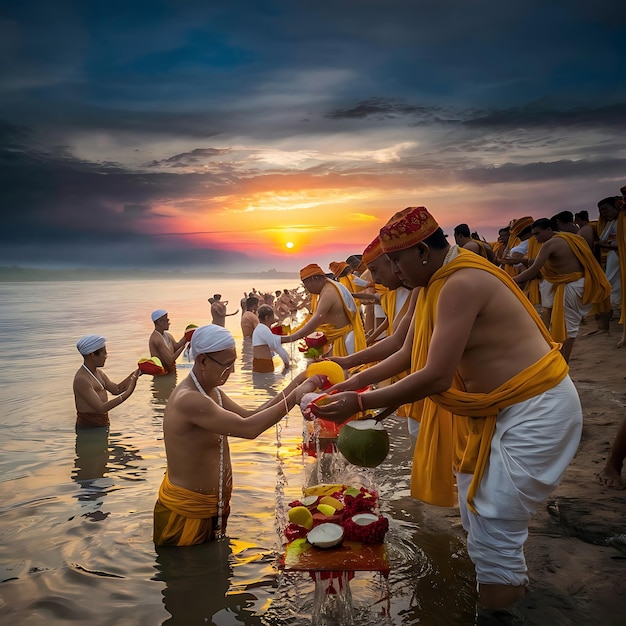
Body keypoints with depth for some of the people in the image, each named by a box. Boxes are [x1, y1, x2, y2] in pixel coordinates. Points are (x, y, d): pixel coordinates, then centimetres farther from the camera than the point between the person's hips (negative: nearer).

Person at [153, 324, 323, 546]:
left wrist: (295, 385, -3)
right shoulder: (188, 400, -28)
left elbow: (250, 416, 4)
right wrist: (294, 398, -26)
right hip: (185, 514, -9)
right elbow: (248, 429, -33)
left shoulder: (212, 392, 5)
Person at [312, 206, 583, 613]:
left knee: (494, 527, -3)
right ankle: (512, 580, 40)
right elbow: (409, 353, 10)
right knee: (476, 512, 20)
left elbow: (436, 377, -30)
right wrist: (355, 380, 4)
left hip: (537, 410, -10)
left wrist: (360, 403, -24)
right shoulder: (438, 282, 5)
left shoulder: (461, 284, -26)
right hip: (498, 408, 10)